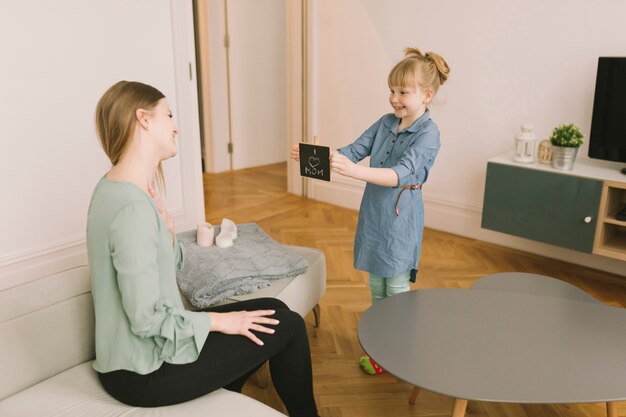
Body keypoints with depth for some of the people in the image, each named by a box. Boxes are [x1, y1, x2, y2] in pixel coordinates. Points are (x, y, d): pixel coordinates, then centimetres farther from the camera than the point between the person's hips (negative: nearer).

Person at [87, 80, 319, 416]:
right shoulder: (133, 206, -27)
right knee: (287, 326, 0)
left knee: (271, 309, 14)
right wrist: (218, 320, -13)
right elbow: (147, 319, -26)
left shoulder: (115, 187, 4)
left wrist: (166, 232, -10)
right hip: (145, 374, -9)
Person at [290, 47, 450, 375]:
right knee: (377, 287, 17)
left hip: (399, 223, -7)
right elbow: (353, 151, 4)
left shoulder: (428, 133, -16)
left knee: (397, 290, 6)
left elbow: (401, 174, -29)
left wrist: (354, 170, -43)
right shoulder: (386, 123, 5)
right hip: (372, 218, 7)